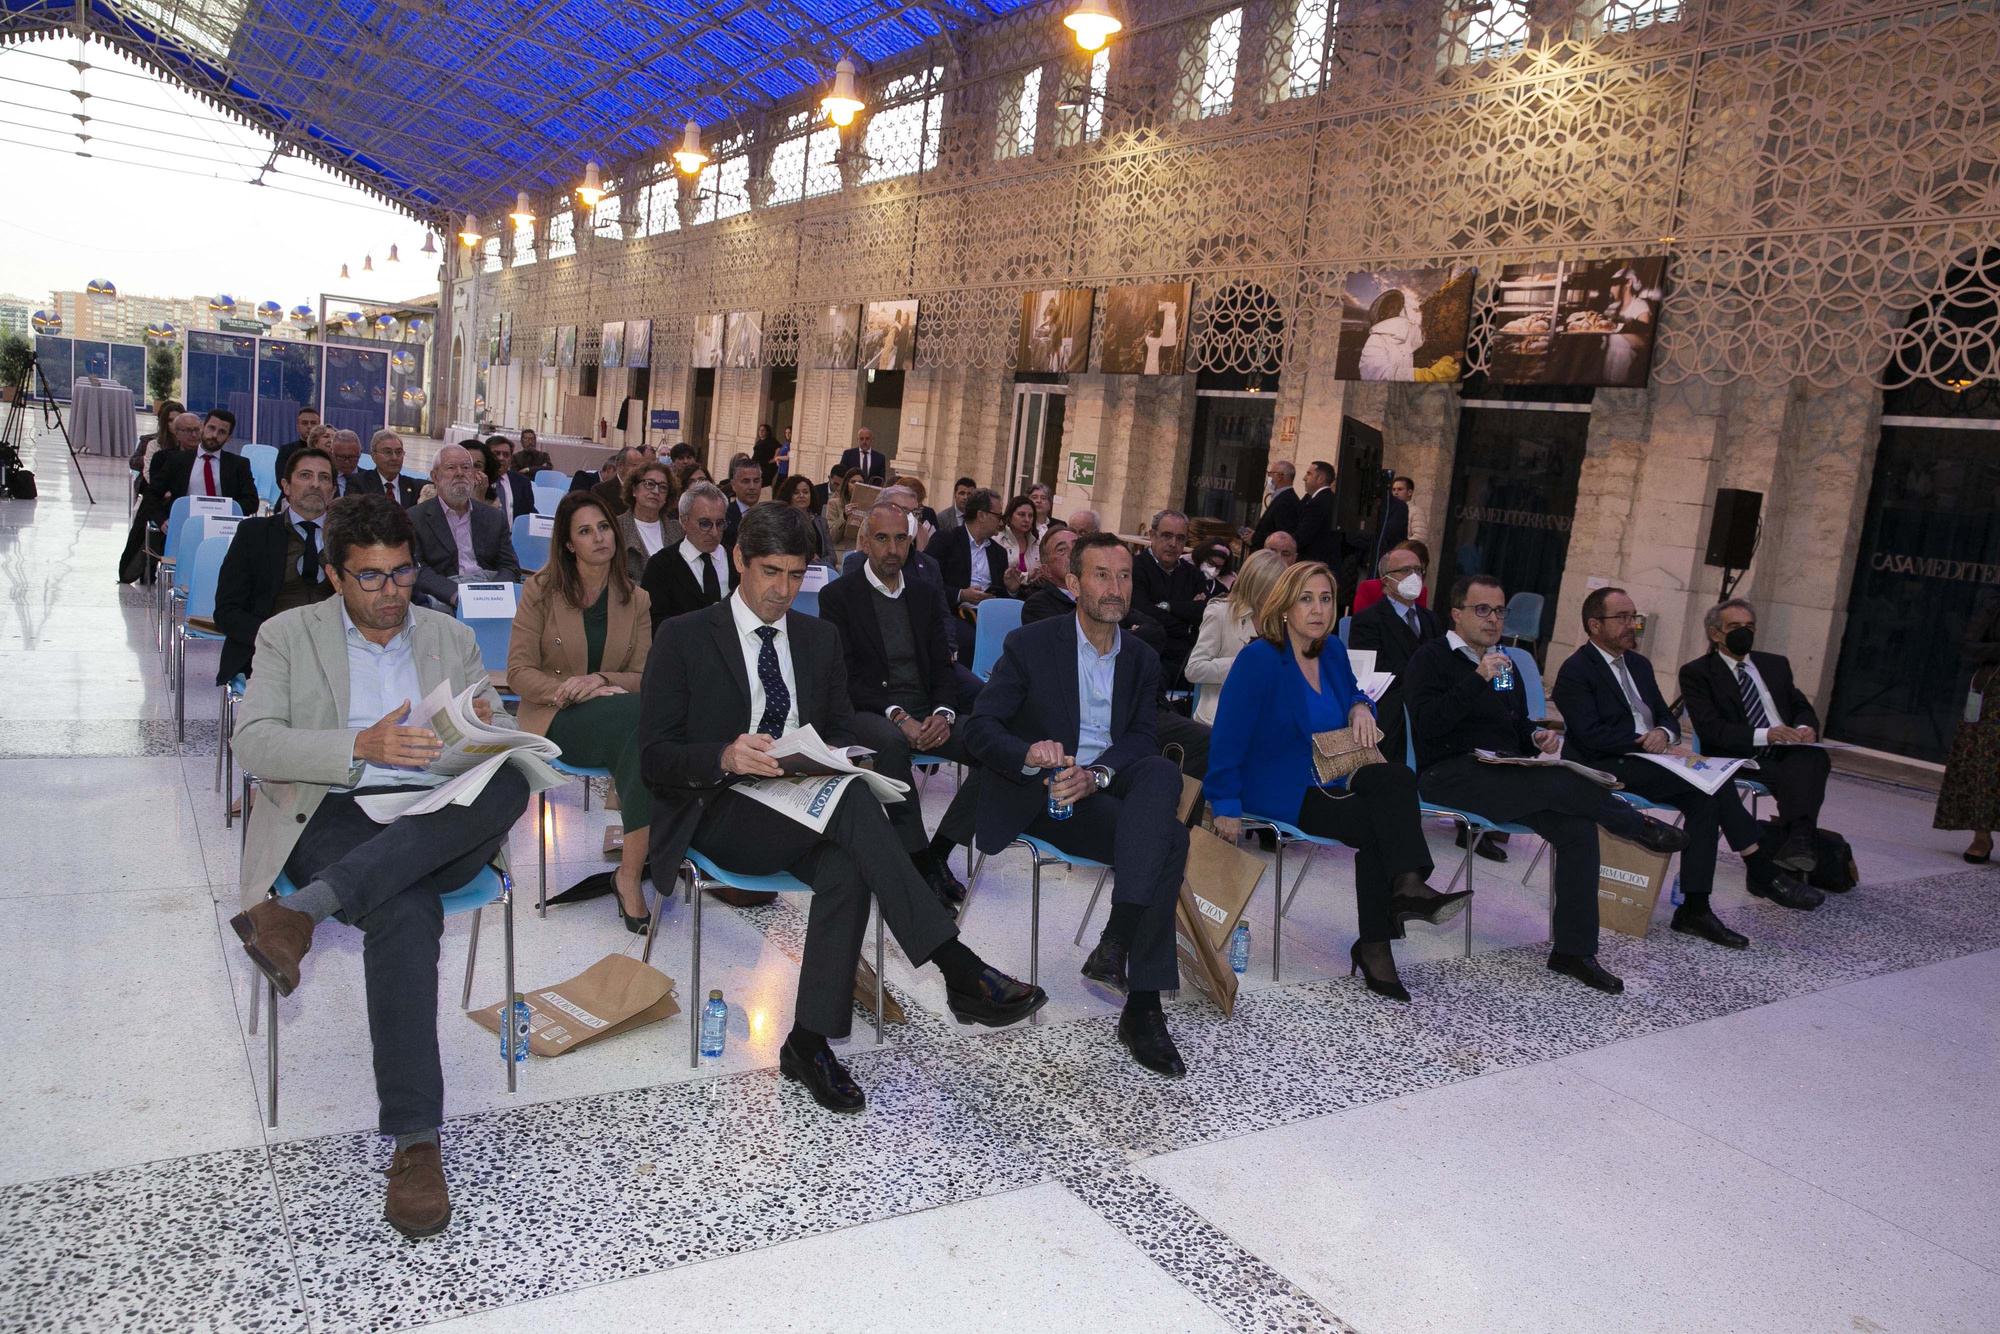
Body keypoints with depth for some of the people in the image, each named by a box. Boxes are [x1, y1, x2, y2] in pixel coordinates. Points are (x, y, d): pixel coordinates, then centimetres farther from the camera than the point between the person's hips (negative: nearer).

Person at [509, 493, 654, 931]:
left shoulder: (636, 599, 10)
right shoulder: (541, 589, 2)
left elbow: (642, 677, 5)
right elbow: (519, 672, -3)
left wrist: (599, 680, -16)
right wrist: (574, 693, -20)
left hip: (621, 719, 3)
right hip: (555, 720, -3)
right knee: (641, 715, -34)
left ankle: (631, 873, -27)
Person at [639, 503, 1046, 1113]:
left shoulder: (820, 637, 15)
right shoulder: (685, 640, 0)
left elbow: (841, 729, 19)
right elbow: (655, 755, -5)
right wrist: (725, 757, -26)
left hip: (804, 810, 4)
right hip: (721, 815, -4)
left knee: (847, 869, -33)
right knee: (851, 798, -33)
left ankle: (809, 1042, -23)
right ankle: (958, 969, -35)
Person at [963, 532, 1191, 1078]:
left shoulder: (1143, 660, 13)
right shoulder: (1030, 644, -1)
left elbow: (1141, 738, 1)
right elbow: (979, 728, -7)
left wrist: (1097, 775, -21)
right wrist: (1029, 755, -29)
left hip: (1109, 787, 5)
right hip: (1042, 794, -5)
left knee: (1163, 770, -32)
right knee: (1169, 836, -28)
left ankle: (1117, 939, -36)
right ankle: (1142, 1006, -25)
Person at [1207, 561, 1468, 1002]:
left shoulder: (1331, 651, 9)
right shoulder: (1260, 658, -13)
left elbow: (1351, 694, 29)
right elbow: (1228, 737, -15)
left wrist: (1360, 707, 3)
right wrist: (1227, 807, -17)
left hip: (1331, 781, 7)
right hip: (1277, 791, -7)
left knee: (1397, 779, -23)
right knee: (1376, 825, -24)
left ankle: (1408, 885, -26)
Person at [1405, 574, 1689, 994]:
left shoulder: (1505, 663, 25)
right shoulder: (1431, 659, 2)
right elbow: (1427, 723, -14)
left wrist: (1540, 739, 6)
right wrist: (1478, 680, -18)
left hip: (1508, 777, 7)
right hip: (1451, 774, -7)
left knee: (1578, 827, -18)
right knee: (1561, 783, -29)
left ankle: (1573, 950, -14)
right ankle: (1640, 826, -1)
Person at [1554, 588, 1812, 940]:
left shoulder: (1638, 664, 19)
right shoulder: (1575, 672, -8)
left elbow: (1666, 716, 18)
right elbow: (1591, 735, -18)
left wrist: (1663, 734, -7)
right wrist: (1650, 742, -19)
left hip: (1645, 758, 8)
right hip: (1604, 769, -8)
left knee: (1705, 798, -20)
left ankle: (1695, 910, -19)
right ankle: (1763, 874, -9)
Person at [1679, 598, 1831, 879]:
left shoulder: (1776, 665, 25)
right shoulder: (1696, 673, 4)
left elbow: (1802, 708, 22)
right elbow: (1710, 729, -8)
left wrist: (1806, 727, -5)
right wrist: (1764, 735, -22)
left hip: (1789, 752, 4)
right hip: (1739, 758, -4)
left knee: (1815, 757, -32)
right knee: (1798, 779, -33)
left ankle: (1794, 845, -43)